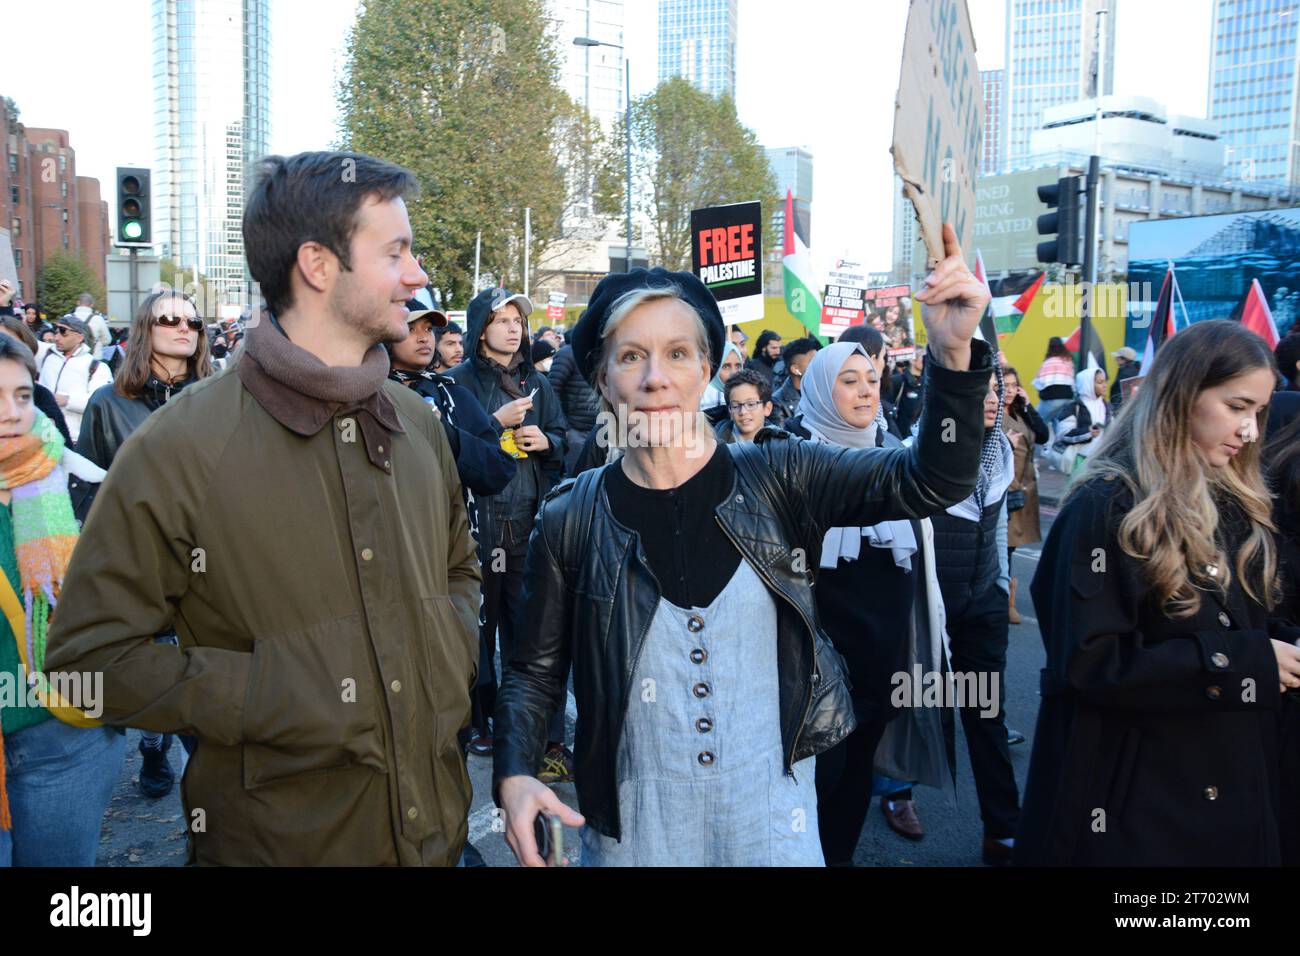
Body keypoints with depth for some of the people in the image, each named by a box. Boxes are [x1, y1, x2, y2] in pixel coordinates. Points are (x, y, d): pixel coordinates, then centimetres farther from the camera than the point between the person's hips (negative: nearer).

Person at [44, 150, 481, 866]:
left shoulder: (420, 424, 3)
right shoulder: (178, 449, -14)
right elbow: (88, 657, -11)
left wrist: (454, 647, -3)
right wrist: (271, 699, -19)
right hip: (277, 838, -5)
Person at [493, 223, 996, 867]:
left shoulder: (773, 480, -7)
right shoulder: (571, 518, -7)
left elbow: (927, 481, -14)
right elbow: (535, 670, 2)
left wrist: (954, 354, -29)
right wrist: (514, 776, -15)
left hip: (772, 815, 1)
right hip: (630, 826, 0)